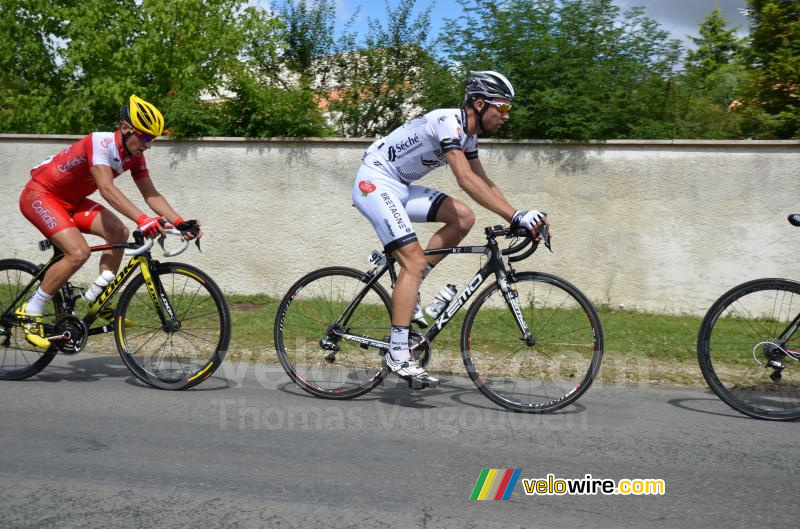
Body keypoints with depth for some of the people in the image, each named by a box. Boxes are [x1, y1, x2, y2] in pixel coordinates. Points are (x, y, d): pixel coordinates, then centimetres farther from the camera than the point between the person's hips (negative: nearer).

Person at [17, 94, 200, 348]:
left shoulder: (134, 156, -5)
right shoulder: (101, 143, -29)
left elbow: (151, 195, -7)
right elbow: (107, 189, -42)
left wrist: (180, 222, -22)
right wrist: (142, 219, -53)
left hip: (70, 200, 8)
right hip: (39, 195, -8)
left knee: (119, 233, -10)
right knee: (79, 253, -25)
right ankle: (30, 313, -10)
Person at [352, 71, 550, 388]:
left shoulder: (467, 134, 8)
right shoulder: (448, 122, -22)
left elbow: (484, 183, 12)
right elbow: (466, 180, -31)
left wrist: (519, 216, 1)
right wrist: (515, 216, -35)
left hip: (400, 187, 9)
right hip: (375, 182, -9)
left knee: (463, 218, -3)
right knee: (415, 261, -19)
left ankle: (407, 292, 2)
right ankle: (397, 355, -18)